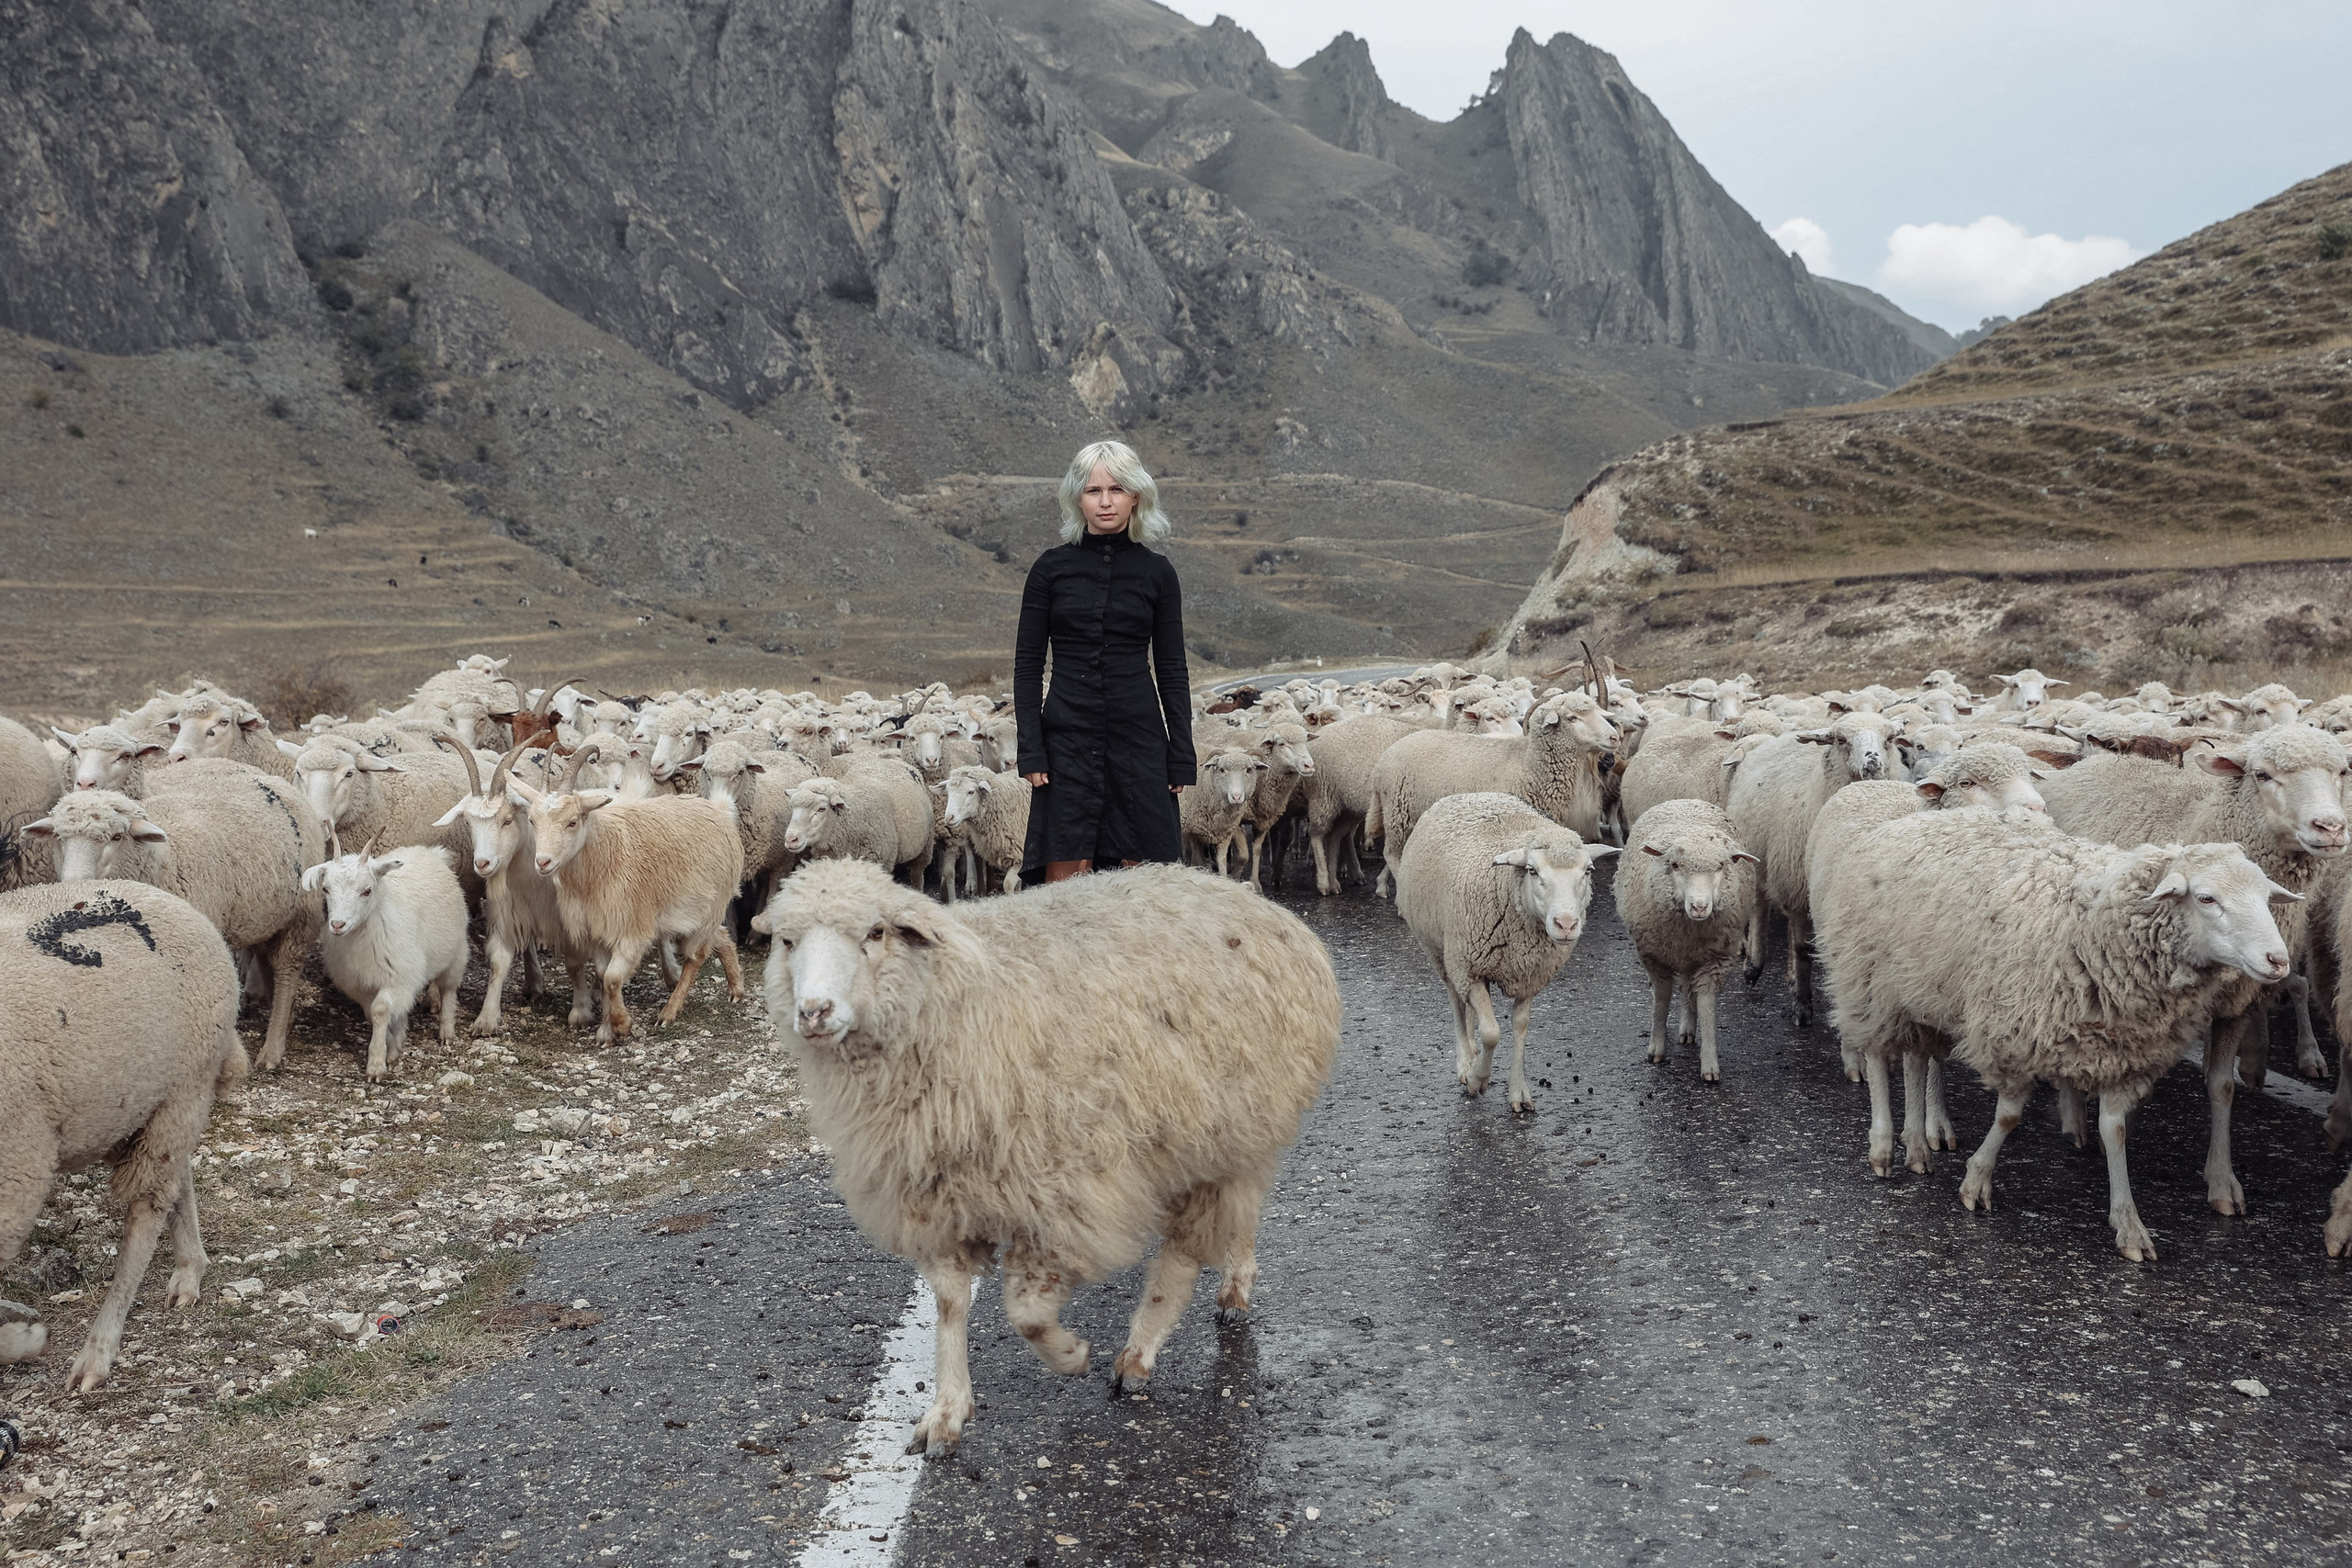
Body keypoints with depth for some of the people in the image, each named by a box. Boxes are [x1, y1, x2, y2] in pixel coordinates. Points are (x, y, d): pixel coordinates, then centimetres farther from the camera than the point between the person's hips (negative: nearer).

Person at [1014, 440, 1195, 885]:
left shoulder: (1156, 572, 5)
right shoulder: (1052, 568, 3)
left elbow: (1171, 670, 7)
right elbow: (1027, 664, 3)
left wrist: (1181, 757, 2)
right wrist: (1030, 750, -5)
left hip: (1139, 737, 1)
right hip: (1068, 739, -1)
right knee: (1064, 875, -4)